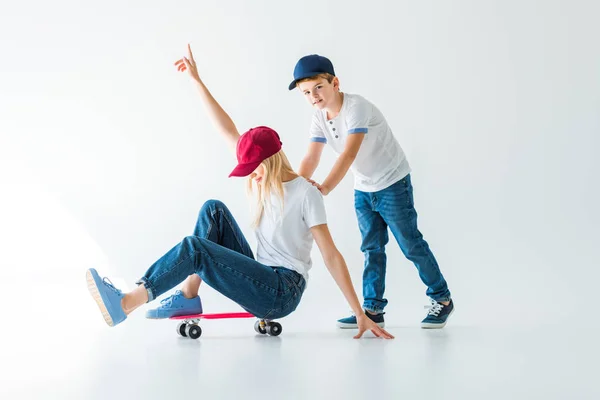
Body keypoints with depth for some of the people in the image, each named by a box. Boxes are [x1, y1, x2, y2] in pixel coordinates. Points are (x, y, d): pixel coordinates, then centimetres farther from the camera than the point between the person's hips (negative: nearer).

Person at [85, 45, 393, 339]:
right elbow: (227, 130, 8)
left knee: (194, 247, -20)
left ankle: (125, 304, -20)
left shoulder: (305, 193, -13)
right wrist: (197, 80, 8)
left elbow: (331, 256, -16)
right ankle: (189, 295, -4)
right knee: (214, 209, 0)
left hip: (282, 293, -8)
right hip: (260, 282, 8)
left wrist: (360, 314, -17)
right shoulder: (264, 178, 7)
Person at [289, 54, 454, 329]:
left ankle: (442, 299, 13)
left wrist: (324, 188, -44)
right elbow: (311, 158, -12)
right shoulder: (320, 119, -3)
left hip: (393, 183, -7)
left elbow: (349, 154, -36)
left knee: (411, 244, -1)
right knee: (371, 248, 9)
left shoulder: (357, 107, -26)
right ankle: (372, 309, 14)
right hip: (363, 189, 7)